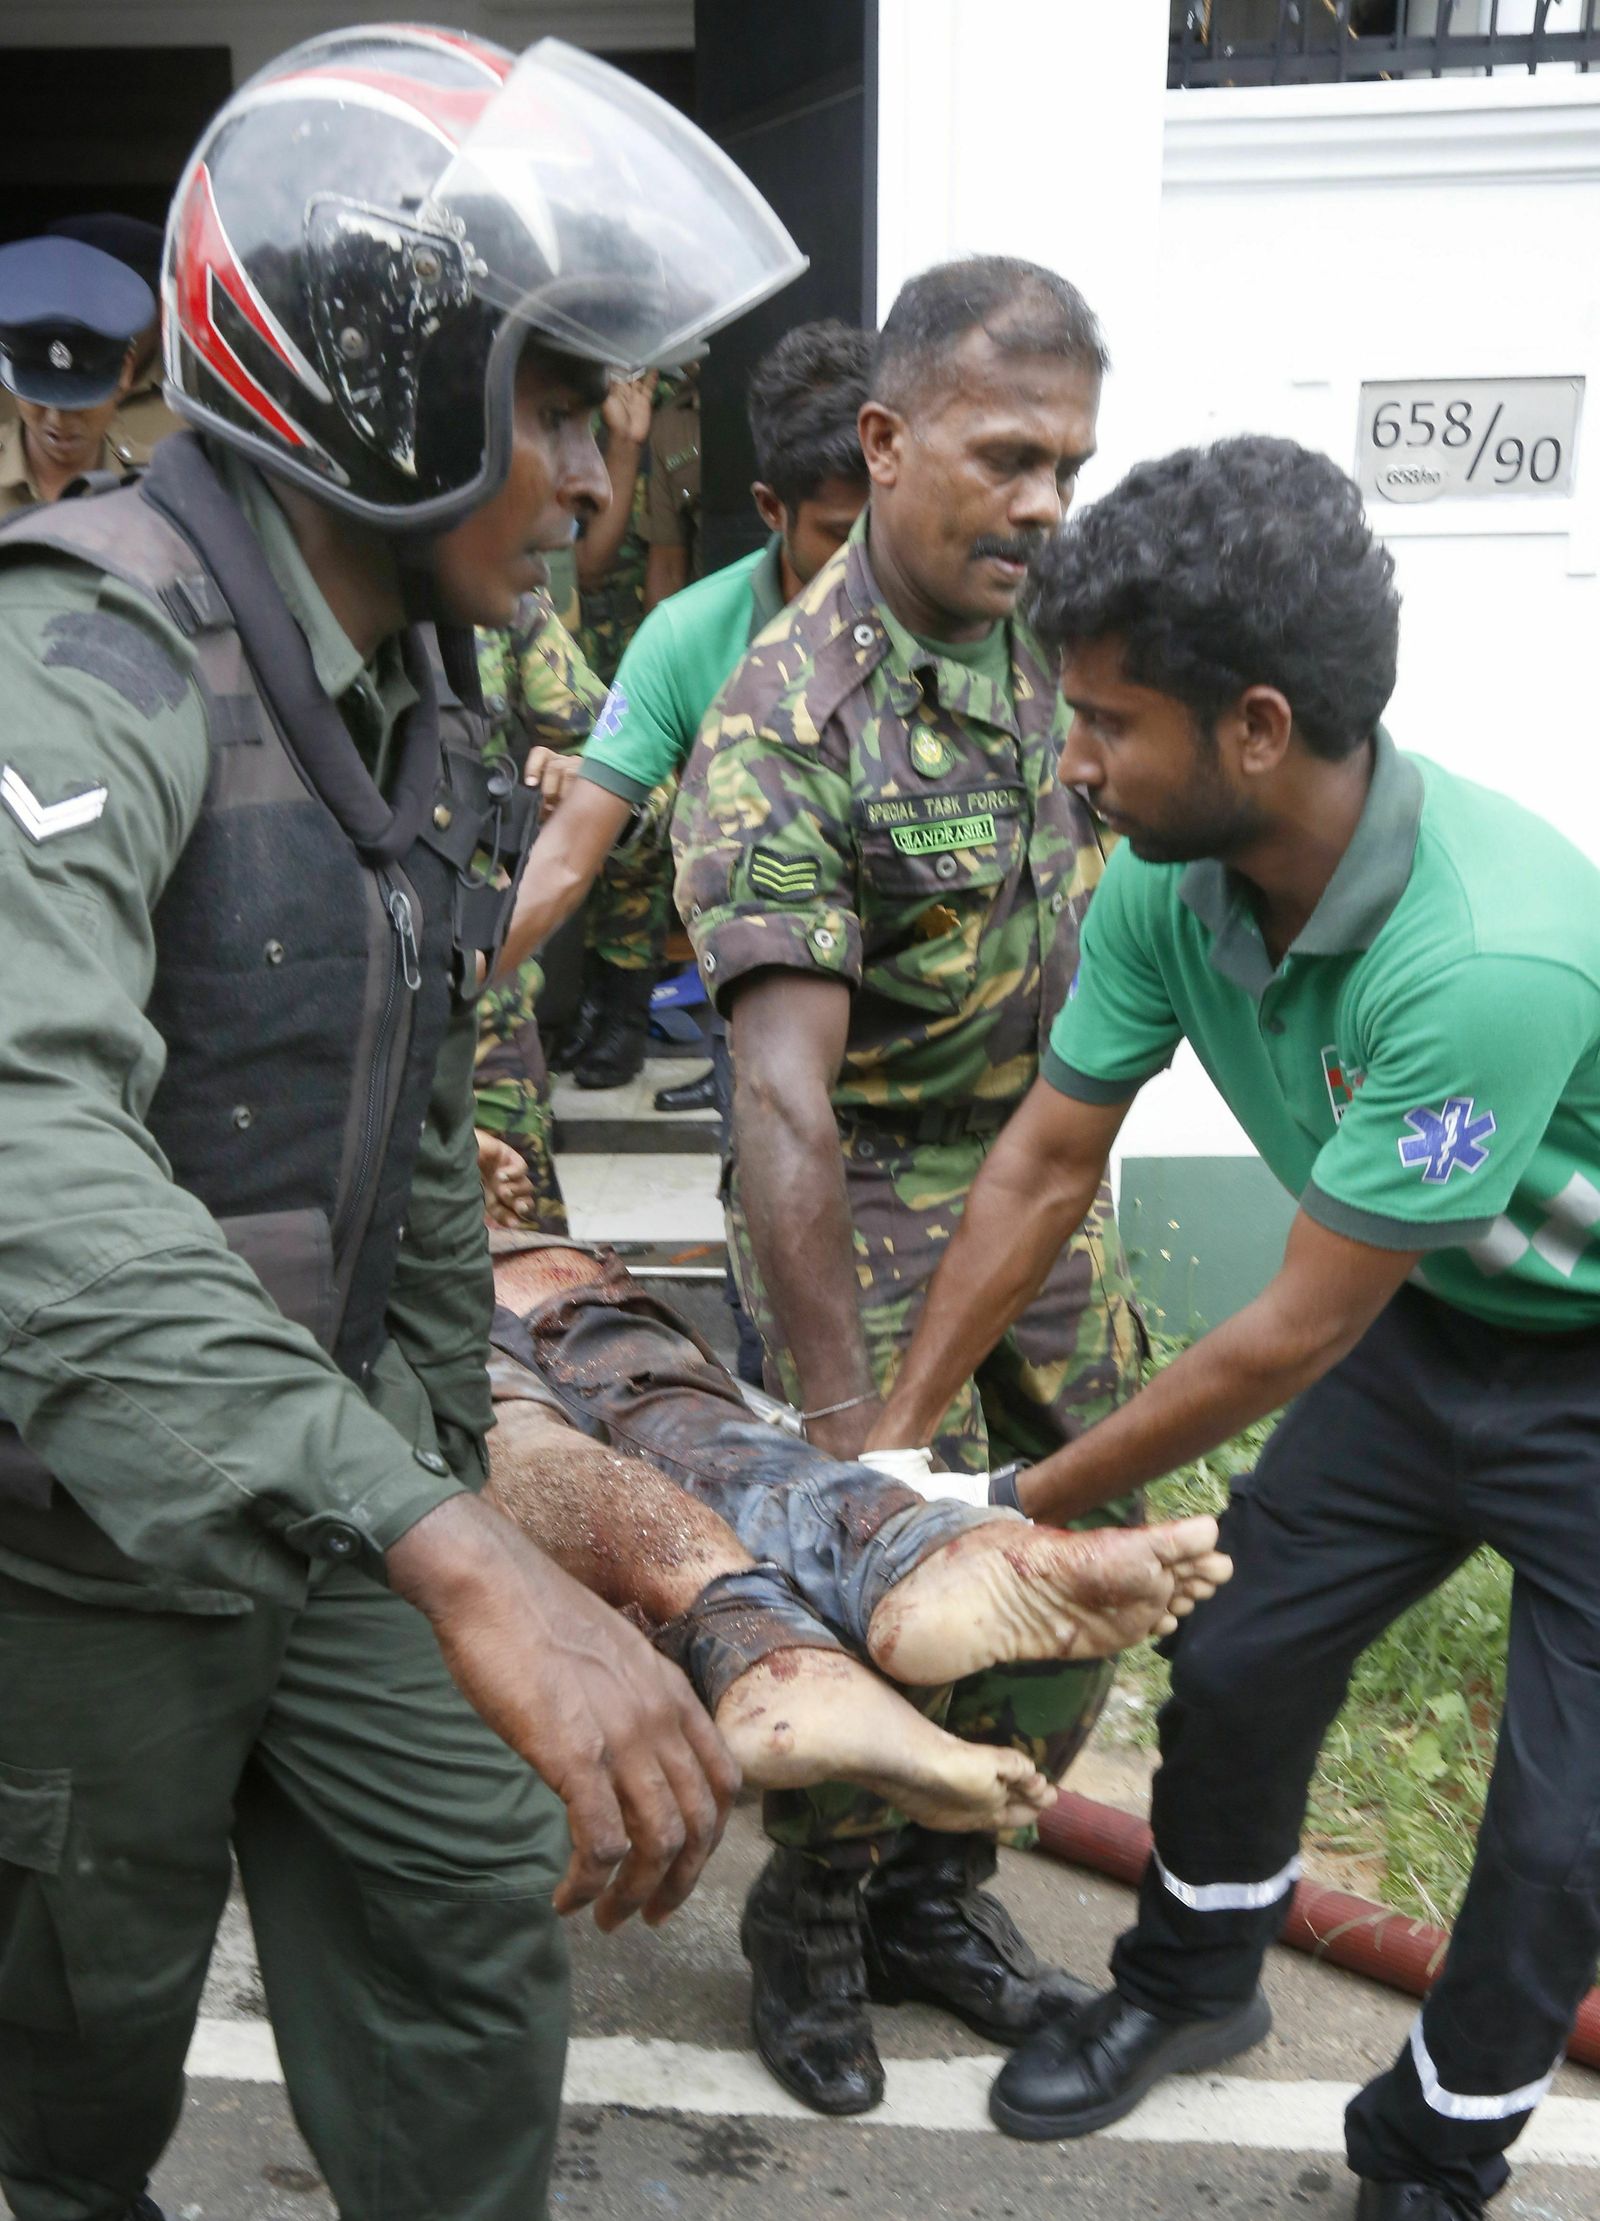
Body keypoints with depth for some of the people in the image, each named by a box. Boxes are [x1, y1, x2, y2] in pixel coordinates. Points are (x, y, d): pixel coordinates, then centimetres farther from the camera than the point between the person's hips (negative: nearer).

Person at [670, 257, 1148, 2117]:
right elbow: (784, 1093, -30)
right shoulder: (787, 726, -23)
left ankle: (938, 1880, 32)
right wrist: (841, 1418, -33)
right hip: (868, 1199, -7)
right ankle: (810, 1923, 25)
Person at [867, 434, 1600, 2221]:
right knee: (1235, 1655, 9)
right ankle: (1190, 1984, 37)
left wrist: (1034, 1507, -16)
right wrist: (895, 1437, -2)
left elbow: (1292, 1334, -28)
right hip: (1430, 1325, 6)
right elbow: (1050, 1157, -4)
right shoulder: (1166, 880, -17)